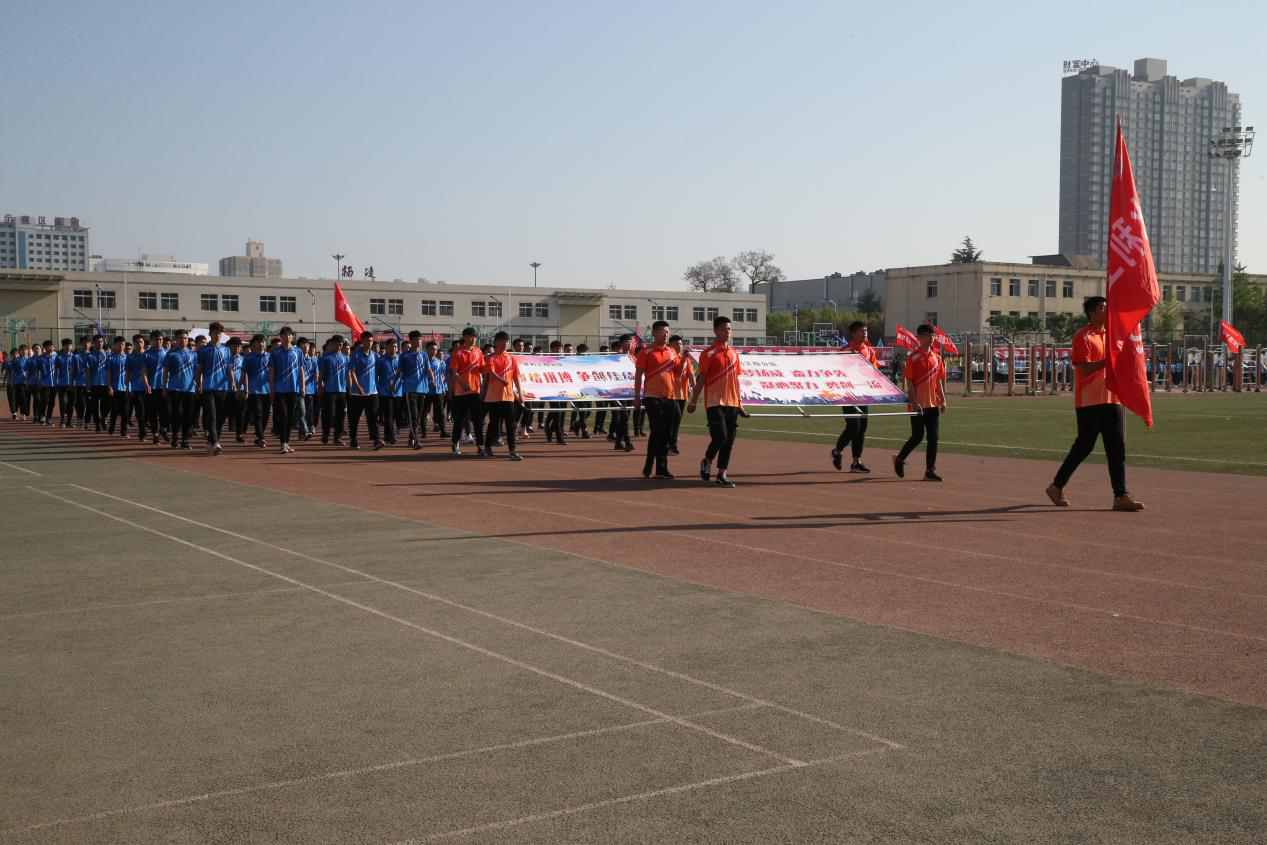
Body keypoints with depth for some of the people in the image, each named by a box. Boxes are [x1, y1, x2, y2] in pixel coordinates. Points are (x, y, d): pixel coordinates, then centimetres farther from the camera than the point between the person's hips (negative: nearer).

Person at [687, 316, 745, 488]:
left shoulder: (734, 354, 14)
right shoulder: (708, 354, -4)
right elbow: (701, 379, -5)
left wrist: (739, 402, 16)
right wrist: (693, 401, -8)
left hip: (732, 403, 6)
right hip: (714, 402, -6)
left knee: (729, 441, 3)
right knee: (720, 437, -13)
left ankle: (722, 475, 9)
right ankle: (707, 462, 13)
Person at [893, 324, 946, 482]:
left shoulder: (936, 357, 11)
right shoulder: (913, 357, -6)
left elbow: (939, 380, 15)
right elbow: (909, 381, -10)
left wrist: (943, 400, 7)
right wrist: (914, 402, -16)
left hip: (933, 403, 6)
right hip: (918, 404, -6)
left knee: (933, 437, 1)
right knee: (918, 436, -1)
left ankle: (930, 470, 5)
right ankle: (899, 459, 22)